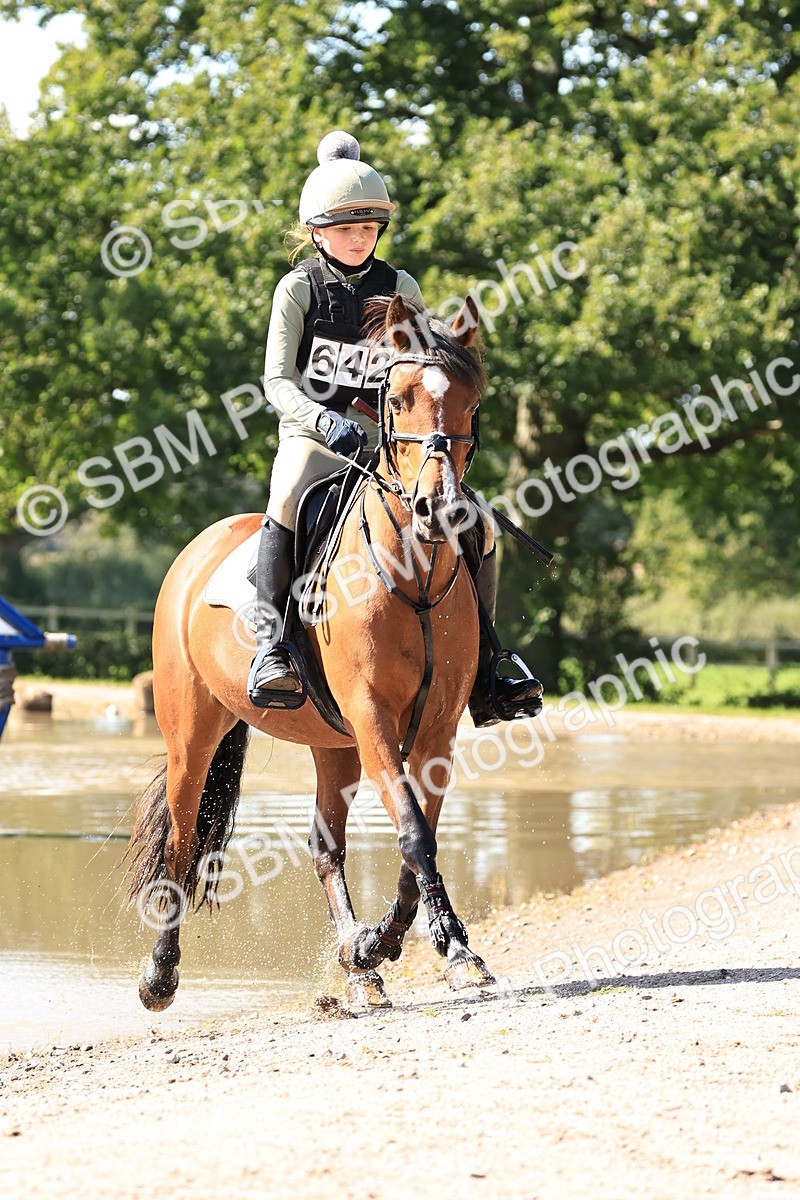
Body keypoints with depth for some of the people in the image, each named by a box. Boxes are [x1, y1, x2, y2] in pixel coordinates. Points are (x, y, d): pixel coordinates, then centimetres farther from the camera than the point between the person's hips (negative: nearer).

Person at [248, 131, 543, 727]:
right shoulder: (299, 288, 0)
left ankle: (483, 664, 0)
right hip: (313, 436, -3)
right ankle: (271, 645, -32)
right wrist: (326, 421, -26)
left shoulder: (400, 289, 8)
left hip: (388, 438, 3)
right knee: (287, 507, -36)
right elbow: (278, 381, -8)